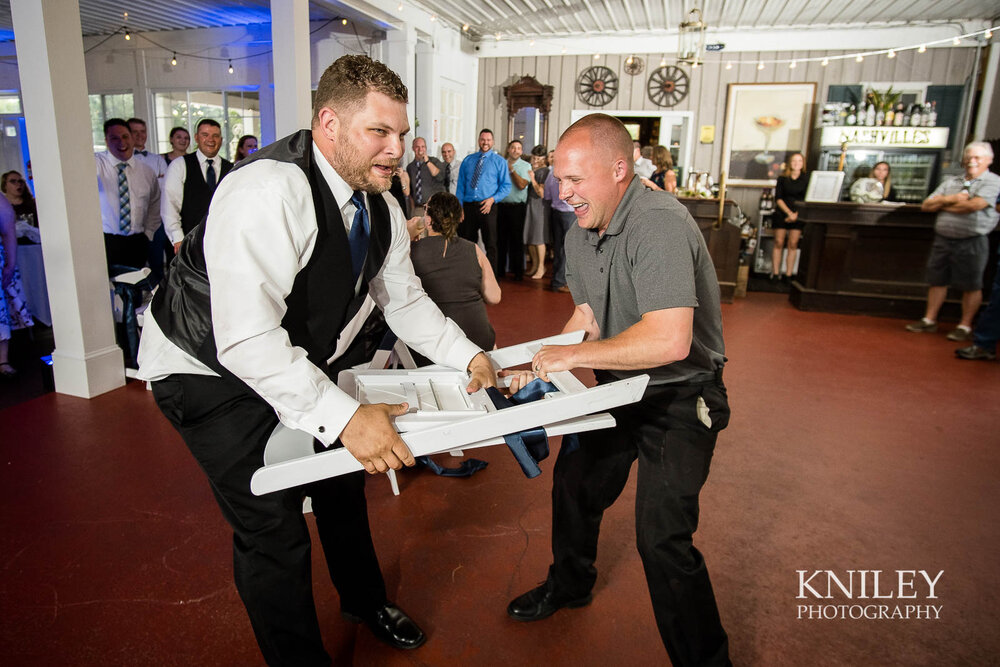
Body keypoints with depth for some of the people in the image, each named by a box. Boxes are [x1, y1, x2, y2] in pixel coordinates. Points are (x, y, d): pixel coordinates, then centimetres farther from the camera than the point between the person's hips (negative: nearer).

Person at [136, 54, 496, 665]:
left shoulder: (380, 208, -6)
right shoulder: (268, 193, -34)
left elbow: (405, 300, 2)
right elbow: (247, 340, -39)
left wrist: (468, 356, -10)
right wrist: (344, 416, -44)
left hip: (307, 358, 8)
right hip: (211, 368, -8)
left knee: (344, 481, 21)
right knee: (274, 531, -8)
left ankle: (366, 601, 49)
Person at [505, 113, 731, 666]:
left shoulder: (658, 225, -29)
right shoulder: (580, 235, 1)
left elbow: (668, 340, -38)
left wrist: (573, 355, -28)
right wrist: (542, 366, -3)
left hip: (678, 398, -8)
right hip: (618, 389, 9)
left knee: (662, 538, -10)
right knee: (573, 485, 21)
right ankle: (569, 584, 49)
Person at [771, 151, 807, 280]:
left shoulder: (806, 180, 6)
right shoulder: (782, 179, 5)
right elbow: (778, 198, 0)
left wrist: (796, 214, -12)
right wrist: (789, 212, -11)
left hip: (798, 215, 0)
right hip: (782, 213, 0)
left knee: (793, 244, -4)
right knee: (779, 243, -5)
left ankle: (788, 274, -4)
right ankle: (775, 273, -4)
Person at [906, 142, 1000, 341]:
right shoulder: (951, 182, 14)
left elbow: (975, 205, -19)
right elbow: (926, 205, 8)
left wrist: (942, 204, -4)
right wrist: (950, 199, -9)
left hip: (971, 242, -5)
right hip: (942, 239, 5)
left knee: (971, 286, 3)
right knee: (937, 280, 10)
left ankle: (965, 326, 11)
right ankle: (929, 321, 19)